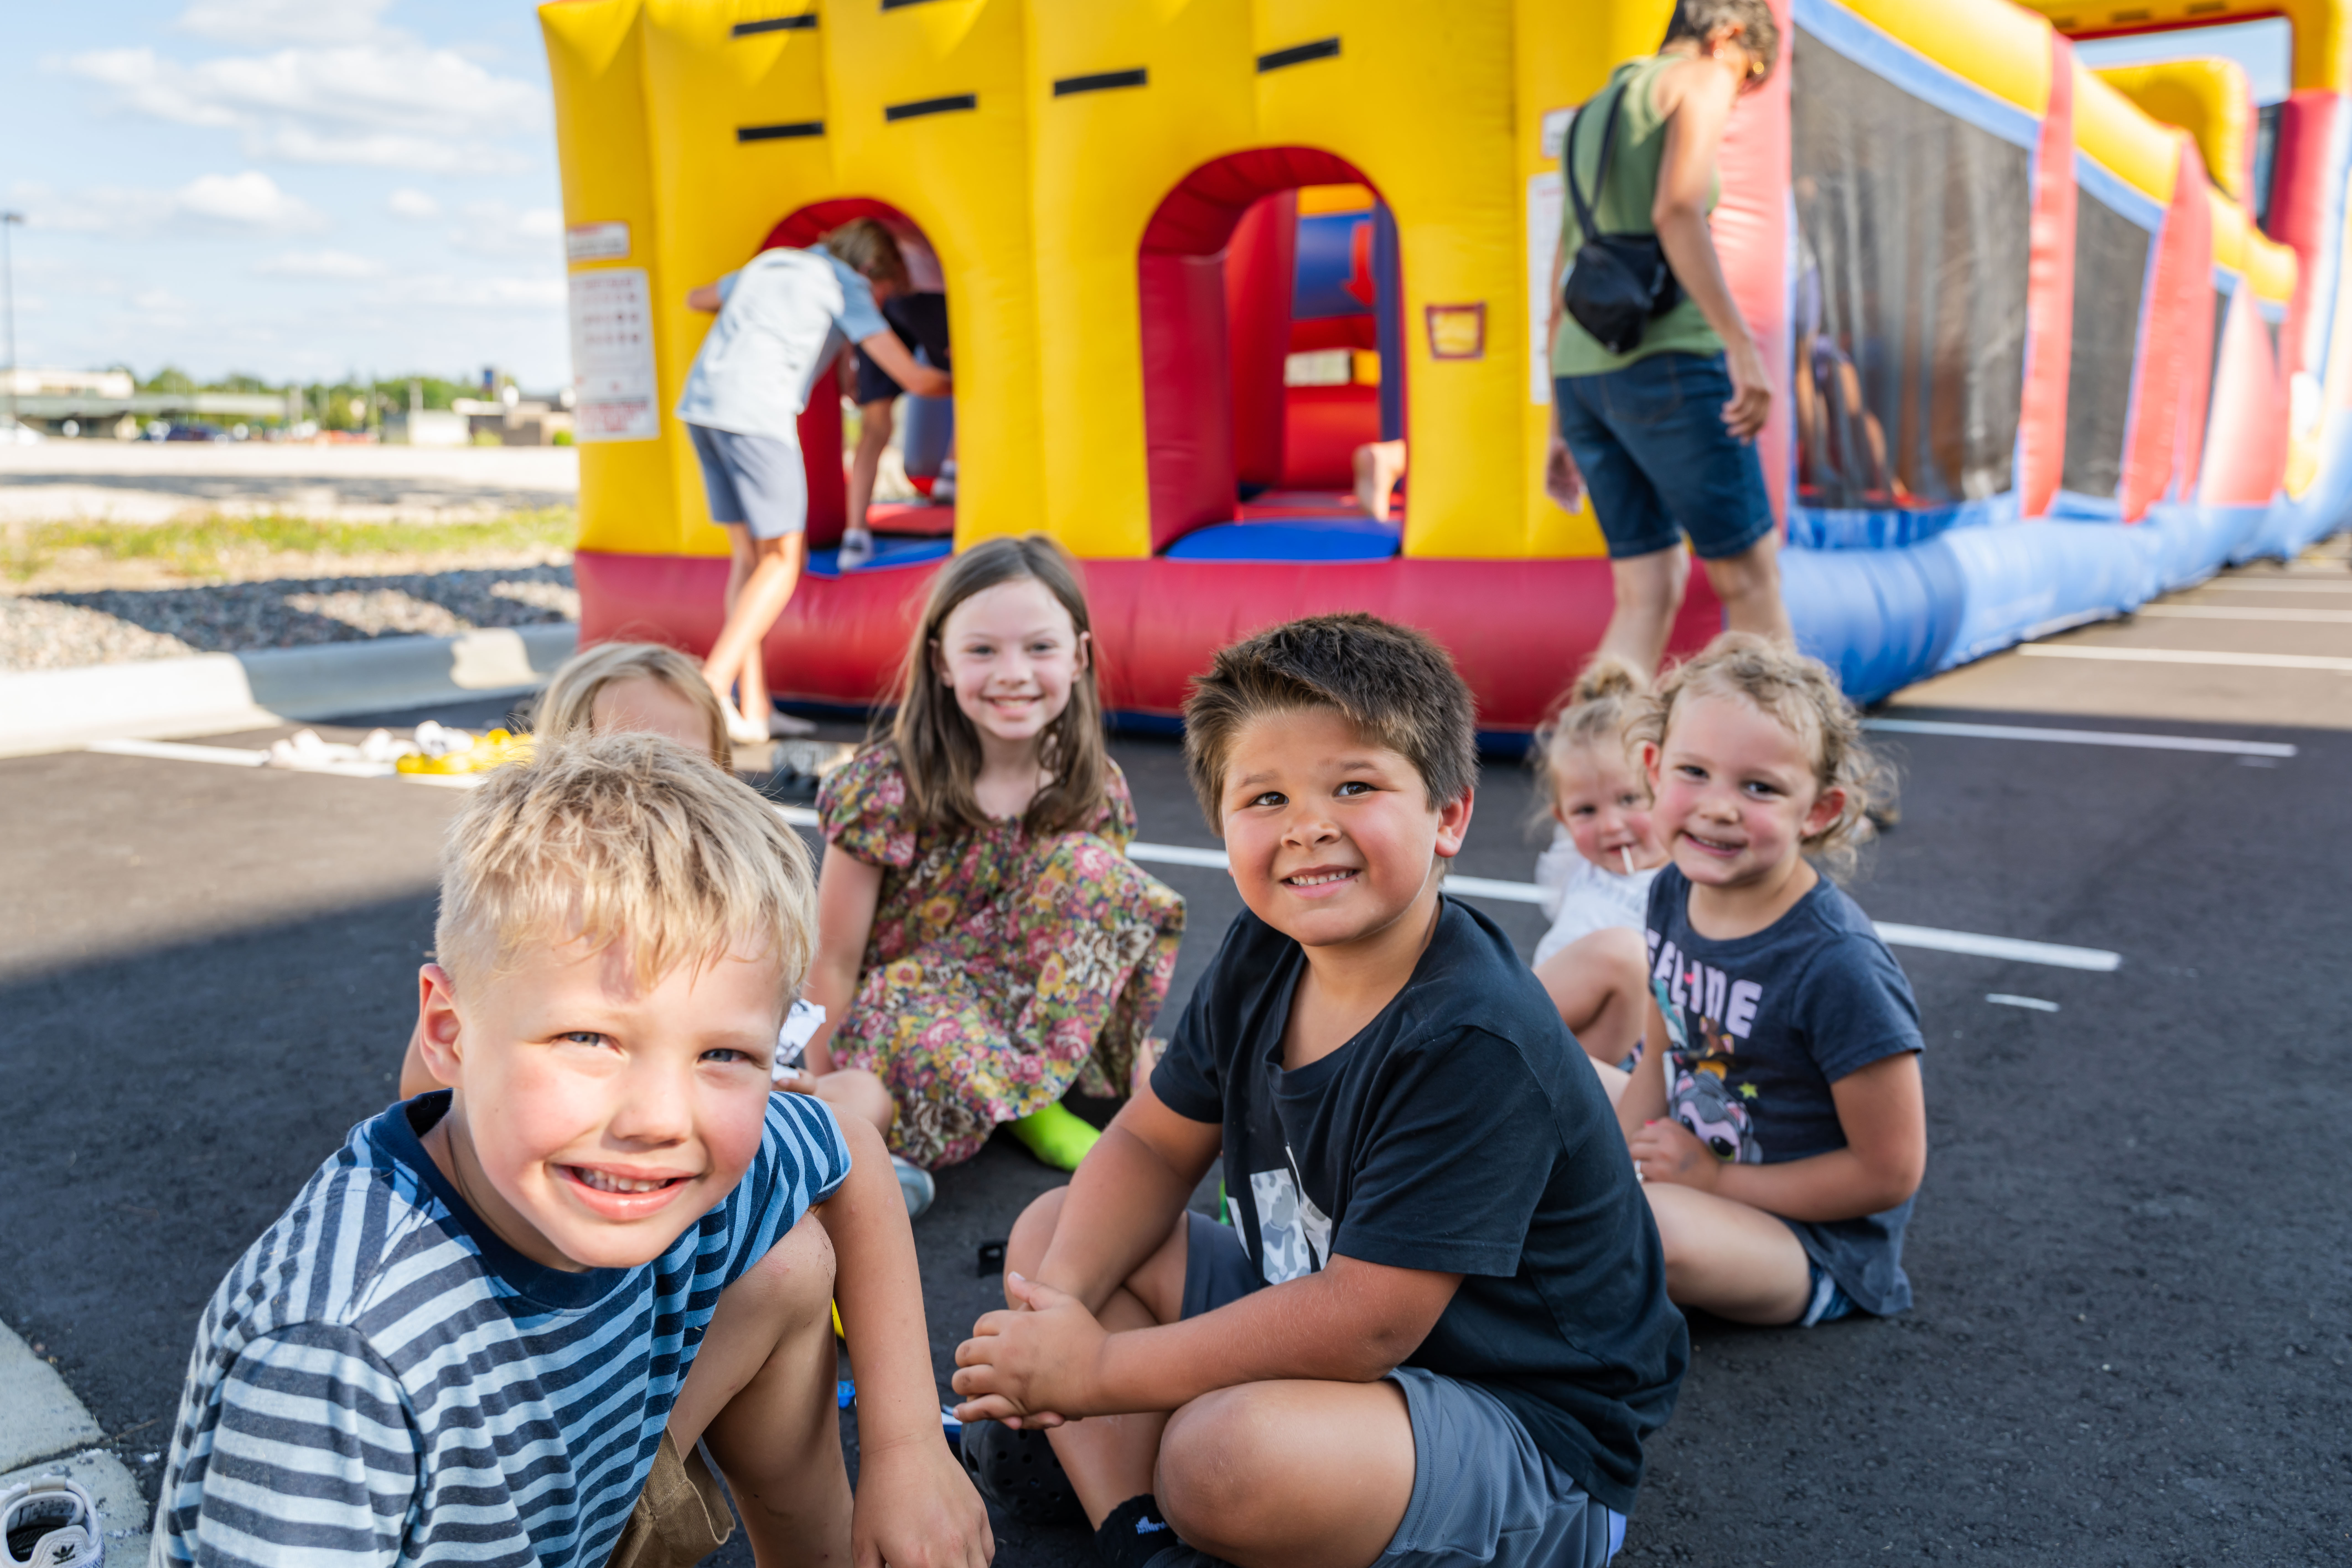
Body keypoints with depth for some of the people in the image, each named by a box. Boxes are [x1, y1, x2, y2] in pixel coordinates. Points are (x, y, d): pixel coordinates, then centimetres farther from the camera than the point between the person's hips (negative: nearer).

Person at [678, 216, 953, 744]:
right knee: (784, 558, 0)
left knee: (749, 554, 10)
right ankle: (713, 688, -11)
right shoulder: (845, 287, 5)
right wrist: (963, 385, 19)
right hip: (755, 410, -8)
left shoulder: (769, 263, 26)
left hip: (701, 403, 8)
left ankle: (753, 709, 8)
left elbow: (696, 299, 43)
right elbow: (914, 378, 0)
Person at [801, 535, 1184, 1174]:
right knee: (932, 1039, -40)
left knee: (1088, 865, -21)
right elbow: (833, 962, -13)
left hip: (1031, 1000, 4)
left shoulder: (1097, 790, -8)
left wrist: (1139, 1057, -2)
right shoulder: (886, 791, -19)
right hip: (902, 1001, -4)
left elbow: (1111, 925, 4)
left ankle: (1034, 1092, -13)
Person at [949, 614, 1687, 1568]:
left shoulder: (1474, 1044, -29)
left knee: (1230, 1456, -37)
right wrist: (1061, 1301, -13)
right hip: (1316, 1322, 8)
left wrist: (1099, 1371, -23)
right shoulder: (1262, 958, -4)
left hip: (1526, 1438, -8)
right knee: (1051, 1229, 6)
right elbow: (1151, 1148, 6)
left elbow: (1365, 1325, -29)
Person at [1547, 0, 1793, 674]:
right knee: (1752, 578, 1)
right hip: (1665, 360, -7)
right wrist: (1743, 344, -22)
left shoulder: (1593, 114, 27)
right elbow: (1676, 211, -16)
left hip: (1581, 370, 8)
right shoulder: (1701, 78, 3)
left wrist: (1564, 426, 26)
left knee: (1650, 591, 7)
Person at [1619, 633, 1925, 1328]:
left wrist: (1715, 1179, -16)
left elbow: (1890, 1174, -20)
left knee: (1656, 1225, -35)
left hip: (1819, 1247, -7)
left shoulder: (1838, 966, -27)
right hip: (1693, 1176, 8)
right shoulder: (1673, 893, -5)